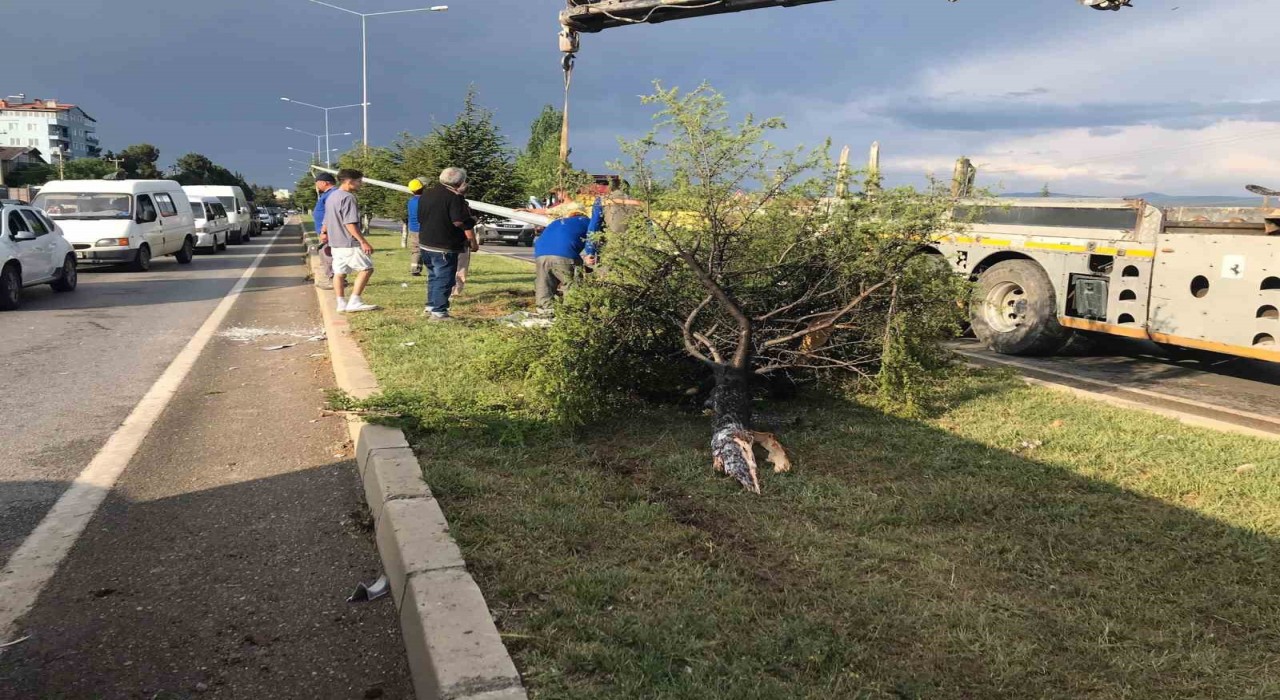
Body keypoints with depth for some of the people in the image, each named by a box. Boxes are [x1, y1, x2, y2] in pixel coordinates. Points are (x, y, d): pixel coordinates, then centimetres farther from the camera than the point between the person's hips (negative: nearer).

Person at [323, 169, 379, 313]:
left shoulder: (331, 196, 16)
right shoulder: (347, 197, -15)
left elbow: (327, 221, 22)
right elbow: (350, 223, -22)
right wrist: (363, 242, -23)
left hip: (335, 242, 10)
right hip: (349, 243, -10)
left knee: (339, 272, 10)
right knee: (366, 268, -5)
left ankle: (341, 303, 13)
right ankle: (354, 301, -9)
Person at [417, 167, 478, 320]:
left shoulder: (426, 194, 11)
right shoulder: (454, 198, -16)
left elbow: (420, 218, 19)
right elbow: (462, 223, -22)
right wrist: (473, 242, -14)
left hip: (425, 244, 8)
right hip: (445, 246, -8)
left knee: (433, 276, 20)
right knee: (444, 279, -2)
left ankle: (430, 306, 27)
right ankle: (438, 311, -2)